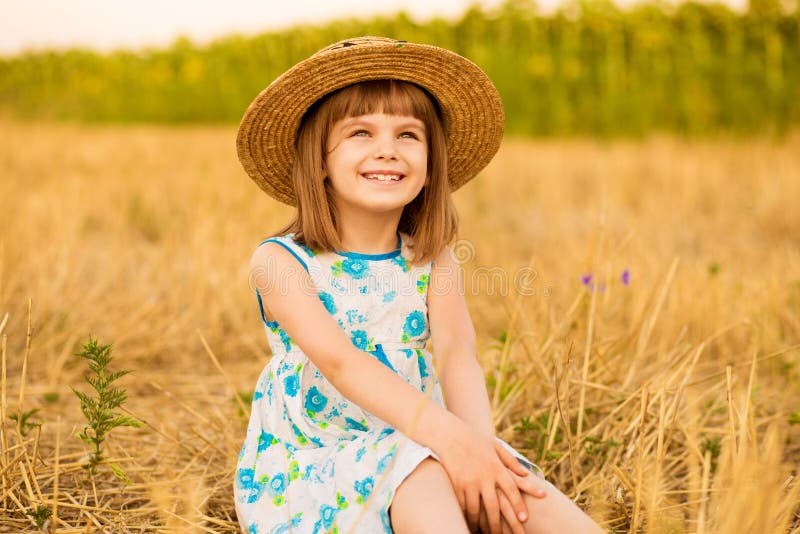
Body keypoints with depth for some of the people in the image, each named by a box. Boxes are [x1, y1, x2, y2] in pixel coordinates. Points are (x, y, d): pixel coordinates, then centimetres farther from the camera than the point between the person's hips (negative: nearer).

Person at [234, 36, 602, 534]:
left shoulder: (434, 262, 4)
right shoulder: (280, 262, -8)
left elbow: (457, 354, -12)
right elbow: (337, 358, -24)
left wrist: (478, 438, -34)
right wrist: (444, 433, -38)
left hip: (416, 452, 3)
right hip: (313, 465, -3)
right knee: (421, 478, -35)